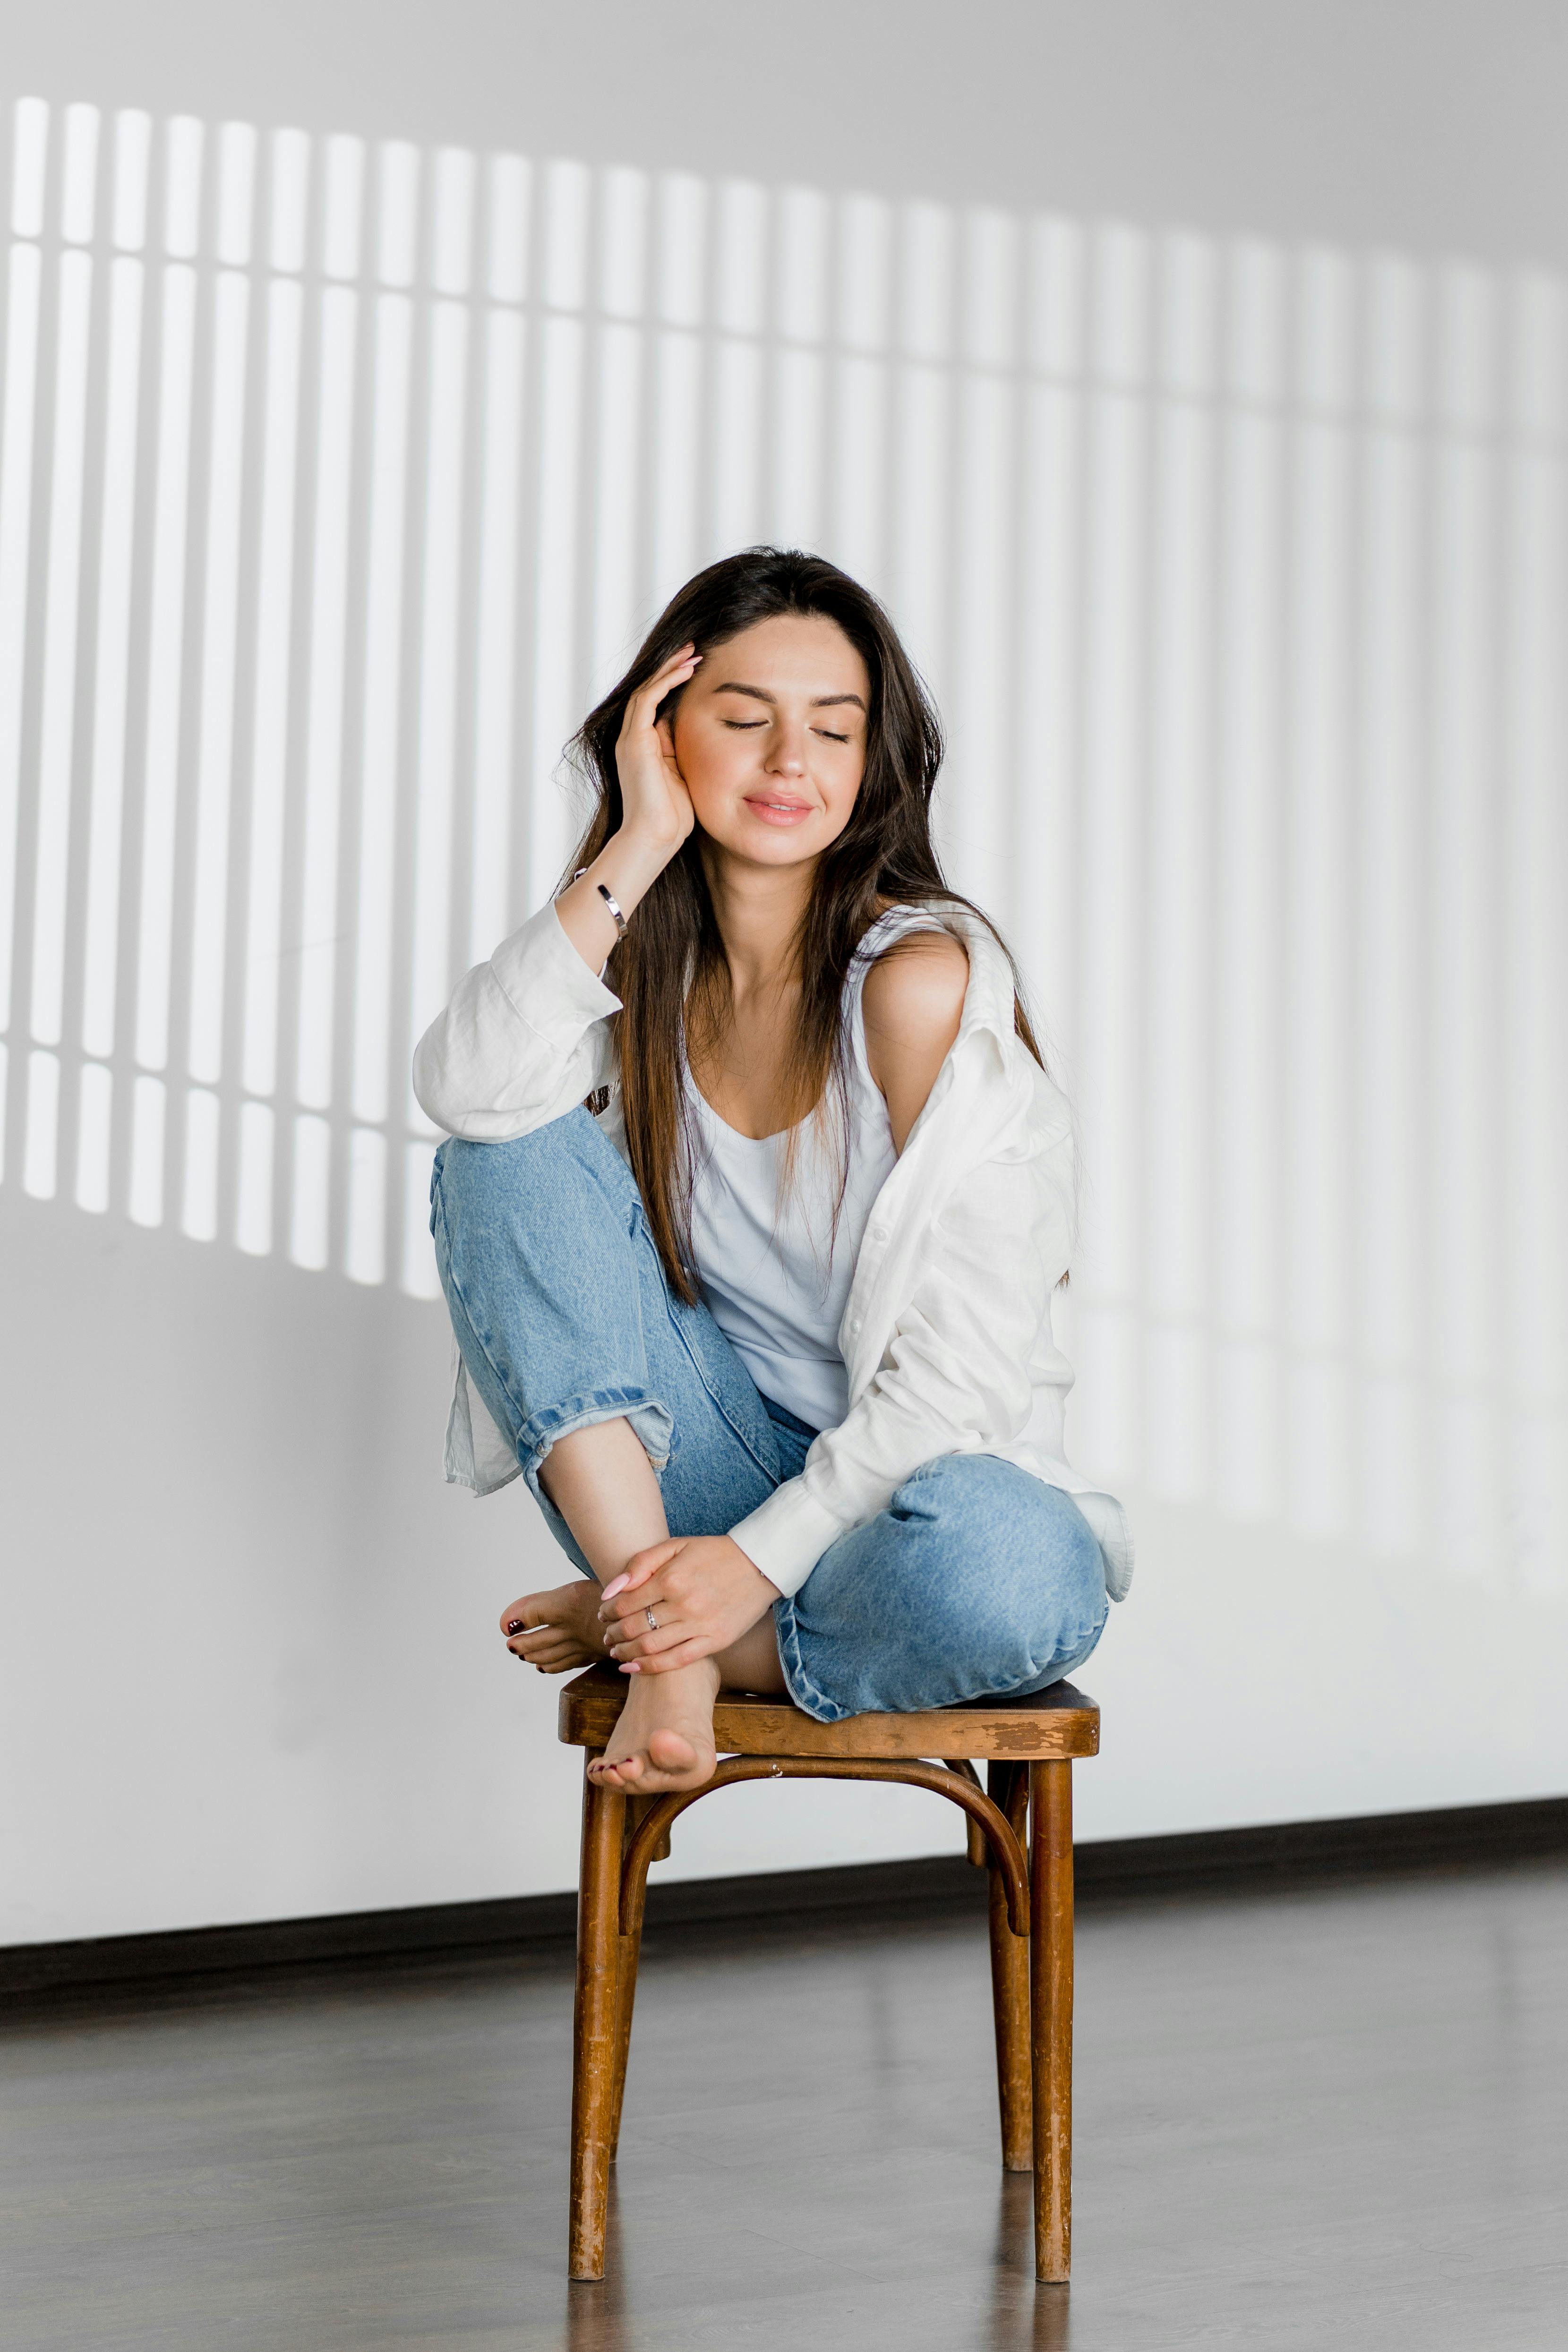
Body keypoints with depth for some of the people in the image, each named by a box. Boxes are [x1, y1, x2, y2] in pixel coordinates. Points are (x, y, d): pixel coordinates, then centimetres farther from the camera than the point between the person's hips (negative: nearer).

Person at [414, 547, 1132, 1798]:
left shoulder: (921, 976, -14)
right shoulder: (649, 961, 2)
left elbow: (962, 1364, -17)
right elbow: (466, 1085, -21)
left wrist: (765, 1554, -23)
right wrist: (641, 846, -19)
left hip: (909, 1480, -3)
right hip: (721, 1475, 4)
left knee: (1019, 1576, -39)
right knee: (511, 1151, -14)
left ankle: (643, 1624, -12)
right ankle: (661, 1612, -19)